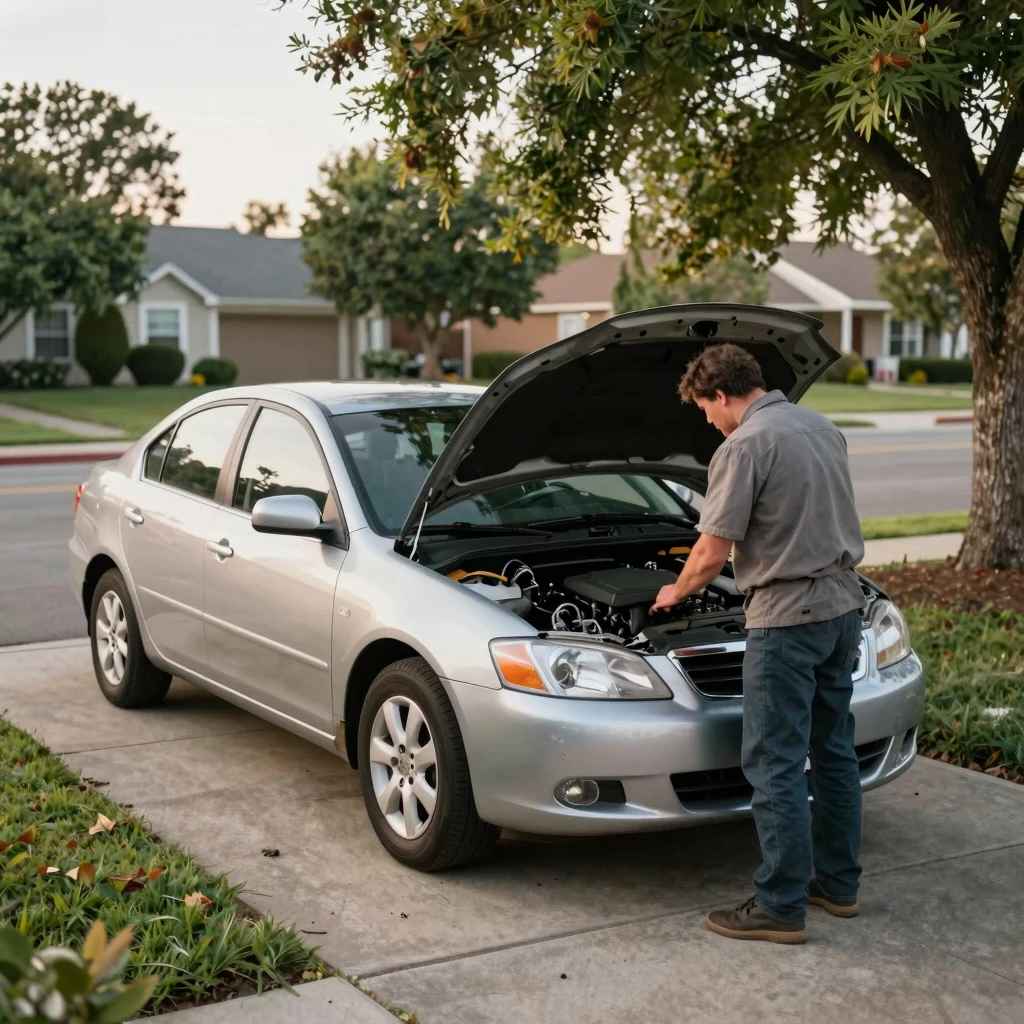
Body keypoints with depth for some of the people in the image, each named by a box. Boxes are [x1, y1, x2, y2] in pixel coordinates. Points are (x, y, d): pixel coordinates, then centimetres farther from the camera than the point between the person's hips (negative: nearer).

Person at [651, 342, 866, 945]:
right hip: (844, 607, 9)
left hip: (788, 619, -9)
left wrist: (676, 593, 5)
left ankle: (781, 907, 4)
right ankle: (838, 883, 27)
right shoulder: (823, 429, 12)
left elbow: (712, 555, -13)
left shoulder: (744, 448, -15)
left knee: (776, 764, -2)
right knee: (834, 751, 17)